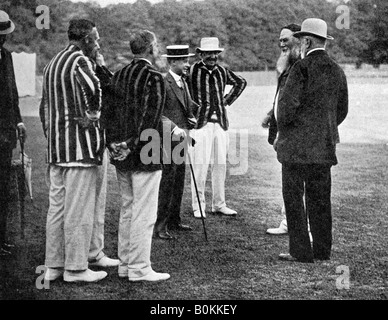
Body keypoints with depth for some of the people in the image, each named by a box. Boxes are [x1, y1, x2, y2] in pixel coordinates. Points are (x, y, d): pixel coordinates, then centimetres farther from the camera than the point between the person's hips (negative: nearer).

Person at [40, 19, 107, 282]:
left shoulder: (52, 64, 17)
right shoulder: (79, 60, -11)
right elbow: (94, 88, -33)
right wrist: (94, 114, -17)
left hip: (56, 147, 9)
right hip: (80, 145, -9)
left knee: (57, 206, 12)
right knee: (79, 210, -3)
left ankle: (54, 265, 18)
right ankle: (75, 268, 2)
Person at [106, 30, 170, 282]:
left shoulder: (120, 75, 10)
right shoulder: (154, 78, -14)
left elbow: (111, 111, 12)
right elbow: (149, 118, -19)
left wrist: (114, 143, 8)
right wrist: (134, 145, -14)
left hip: (122, 157, 8)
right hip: (145, 156, -8)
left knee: (127, 210, 16)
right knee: (144, 214, -2)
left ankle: (125, 264, 23)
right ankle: (139, 268, 2)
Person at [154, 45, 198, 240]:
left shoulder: (184, 83, 16)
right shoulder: (163, 84, -13)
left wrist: (192, 120, 8)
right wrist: (174, 128, -29)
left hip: (181, 139, 9)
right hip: (168, 139, -9)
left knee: (179, 182, 12)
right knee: (167, 182, -8)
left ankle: (174, 220, 21)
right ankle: (160, 226, -3)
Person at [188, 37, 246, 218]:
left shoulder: (223, 72, 10)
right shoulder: (192, 71, -5)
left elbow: (241, 82, 27)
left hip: (221, 123, 5)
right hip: (200, 122, -5)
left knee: (220, 164, 8)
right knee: (200, 165, -7)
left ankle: (219, 204, 18)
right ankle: (198, 206, 2)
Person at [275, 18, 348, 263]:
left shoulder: (302, 68, -12)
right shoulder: (337, 71, 9)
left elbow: (287, 105, -17)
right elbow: (342, 110, 14)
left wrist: (283, 133, -3)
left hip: (297, 144, -7)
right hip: (324, 146, 7)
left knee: (294, 198, 1)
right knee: (320, 197, 12)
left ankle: (301, 252, 1)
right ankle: (323, 250, 17)